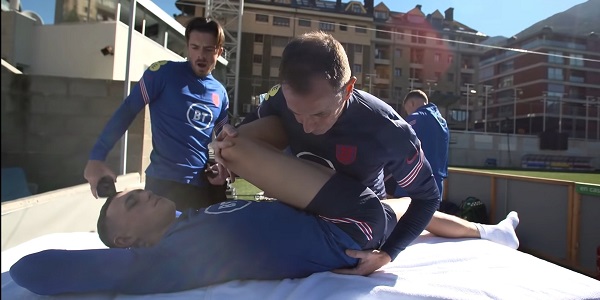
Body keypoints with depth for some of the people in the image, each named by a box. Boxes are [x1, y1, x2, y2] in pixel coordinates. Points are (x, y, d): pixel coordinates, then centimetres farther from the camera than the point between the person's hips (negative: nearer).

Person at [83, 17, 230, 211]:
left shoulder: (220, 93, 9)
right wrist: (96, 157, -12)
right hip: (164, 183, -4)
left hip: (205, 186, 5)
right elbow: (127, 111, -5)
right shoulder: (164, 72, -4)